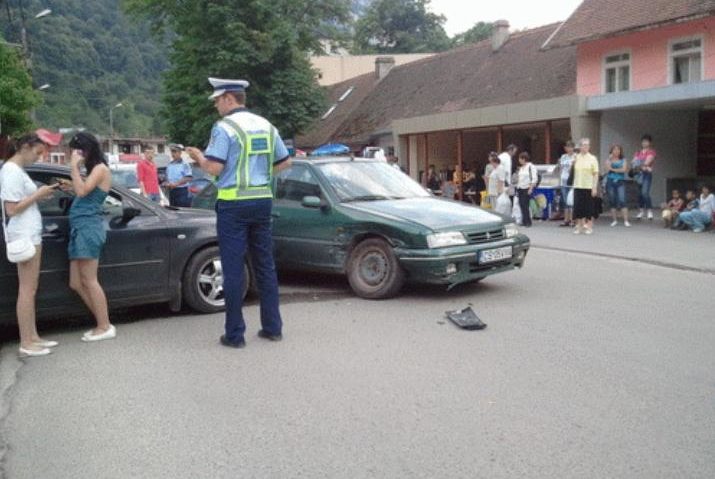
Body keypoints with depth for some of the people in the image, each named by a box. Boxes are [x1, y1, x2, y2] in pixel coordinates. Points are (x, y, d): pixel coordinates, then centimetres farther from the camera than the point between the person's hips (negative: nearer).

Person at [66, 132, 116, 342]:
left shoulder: (101, 168, -5)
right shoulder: (92, 171, 23)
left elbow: (82, 191, -16)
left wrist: (74, 167, -10)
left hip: (89, 227, -10)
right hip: (80, 228, 10)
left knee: (89, 281, -8)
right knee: (76, 283, 8)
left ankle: (105, 327, -2)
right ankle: (102, 323, 13)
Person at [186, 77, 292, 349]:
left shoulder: (224, 127, -9)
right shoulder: (266, 126, 11)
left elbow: (214, 168, -15)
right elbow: (285, 162, 15)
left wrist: (198, 156, 4)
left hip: (234, 204, -6)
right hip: (262, 201, 6)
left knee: (233, 269, -1)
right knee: (265, 265, 12)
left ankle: (235, 334, 4)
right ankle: (272, 327, 16)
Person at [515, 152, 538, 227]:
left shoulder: (531, 166, -7)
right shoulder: (521, 168, 17)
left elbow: (534, 179, -11)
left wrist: (531, 188, -16)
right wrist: (517, 188, 15)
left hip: (527, 189, -7)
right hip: (520, 189, 7)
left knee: (525, 205, -10)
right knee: (521, 205, 4)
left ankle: (528, 222, -3)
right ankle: (524, 221, 11)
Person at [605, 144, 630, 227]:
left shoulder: (623, 160, 9)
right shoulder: (609, 160, 11)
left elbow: (624, 169, -6)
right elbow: (608, 168, -7)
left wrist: (613, 169, -5)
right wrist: (610, 158, -7)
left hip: (620, 181, -2)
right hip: (610, 181, 2)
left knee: (622, 201, -12)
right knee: (612, 202, 3)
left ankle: (626, 221, -14)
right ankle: (615, 220, 11)